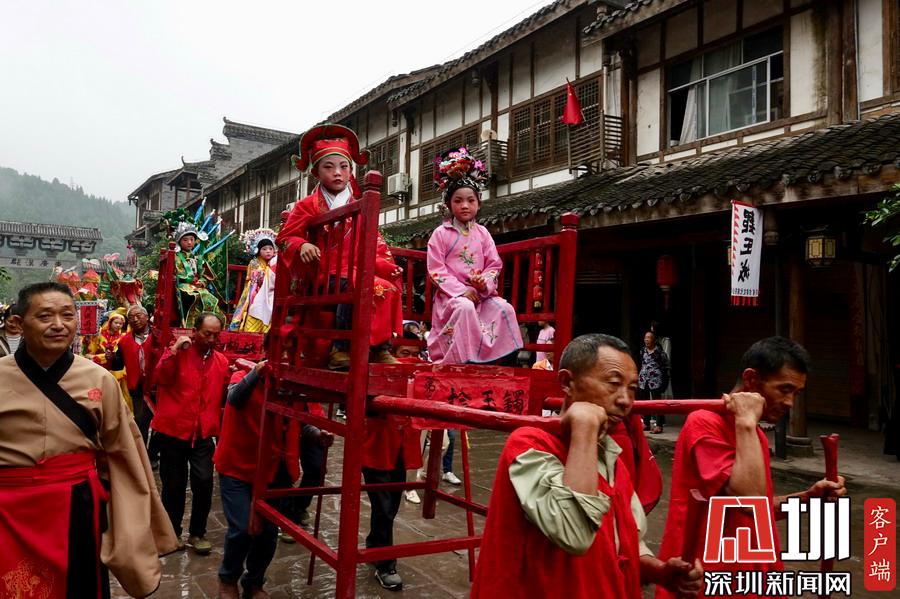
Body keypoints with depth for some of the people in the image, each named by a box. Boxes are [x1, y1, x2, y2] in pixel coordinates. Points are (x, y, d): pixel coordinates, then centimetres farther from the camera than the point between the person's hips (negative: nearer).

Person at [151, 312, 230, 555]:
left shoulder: (221, 361, 7)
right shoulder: (177, 352, -3)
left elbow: (225, 395, 12)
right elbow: (160, 378, -18)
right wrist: (175, 349, -23)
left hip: (203, 433, 2)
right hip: (173, 430, -2)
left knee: (203, 482, -7)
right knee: (174, 485, 10)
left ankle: (197, 533, 13)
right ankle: (171, 532, 30)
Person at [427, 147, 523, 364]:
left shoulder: (482, 233, 12)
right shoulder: (441, 234, 0)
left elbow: (494, 265, 9)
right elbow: (436, 270, -6)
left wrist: (485, 282, -14)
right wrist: (461, 290, -17)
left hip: (480, 293, 4)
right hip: (452, 293, -4)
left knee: (505, 309, -21)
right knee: (465, 307, -35)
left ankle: (501, 356, -15)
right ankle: (464, 359, -29)